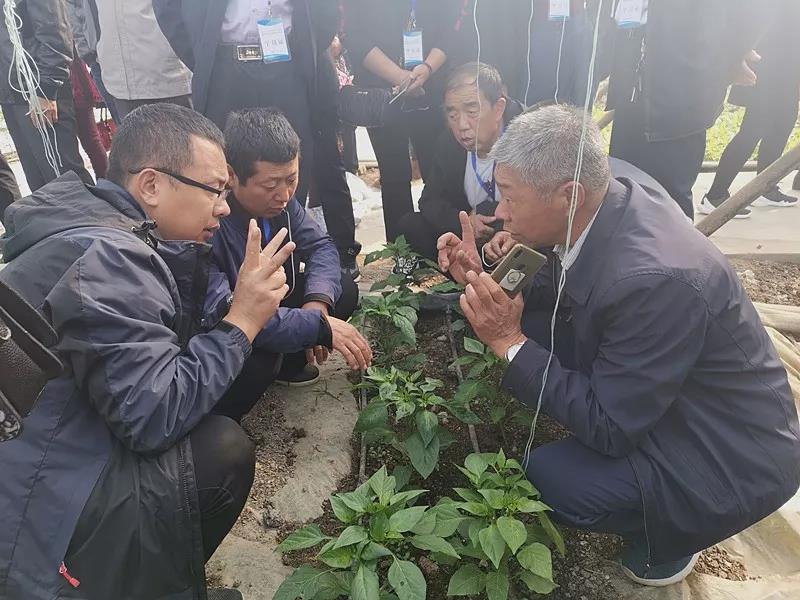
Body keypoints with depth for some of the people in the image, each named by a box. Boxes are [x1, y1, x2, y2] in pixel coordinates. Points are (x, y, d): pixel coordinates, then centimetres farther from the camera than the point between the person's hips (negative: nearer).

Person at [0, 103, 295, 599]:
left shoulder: (104, 226, 6)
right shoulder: (104, 258, -25)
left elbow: (175, 341, 5)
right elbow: (154, 416, -27)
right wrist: (242, 320, -20)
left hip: (51, 450, 10)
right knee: (223, 450, -15)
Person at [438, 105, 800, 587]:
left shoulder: (654, 279, -36)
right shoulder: (606, 204, -12)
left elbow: (608, 429, -26)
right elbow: (554, 297, 4)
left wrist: (511, 342, -28)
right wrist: (481, 278, -9)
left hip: (732, 461, -7)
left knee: (544, 478, -21)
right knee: (533, 328, -4)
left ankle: (669, 540, 10)